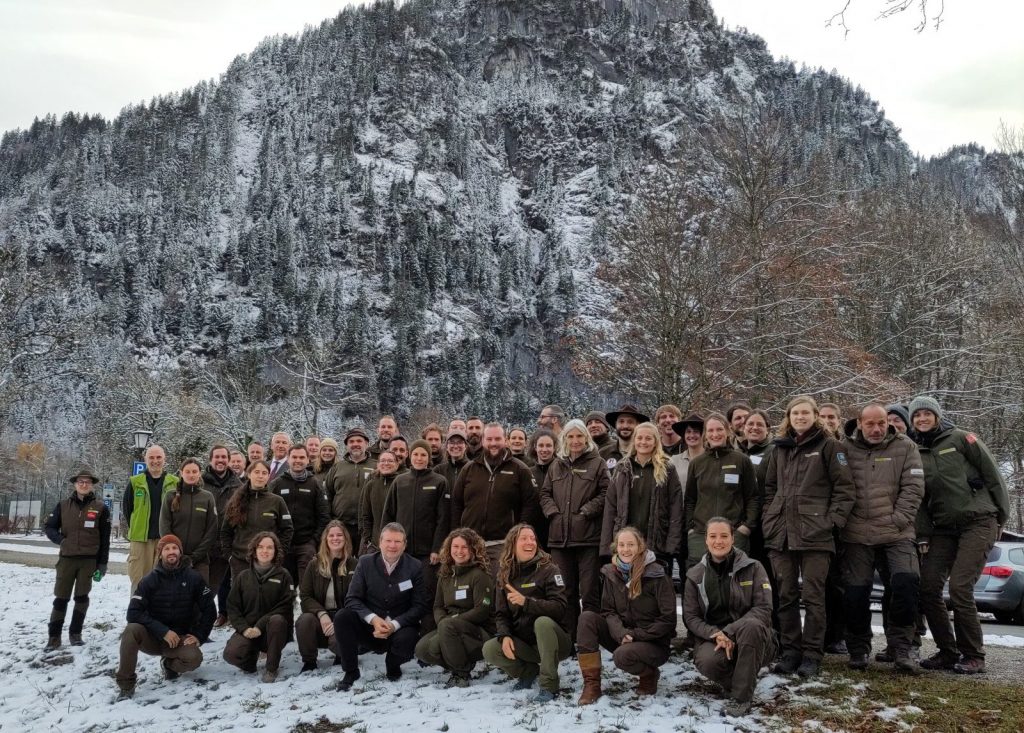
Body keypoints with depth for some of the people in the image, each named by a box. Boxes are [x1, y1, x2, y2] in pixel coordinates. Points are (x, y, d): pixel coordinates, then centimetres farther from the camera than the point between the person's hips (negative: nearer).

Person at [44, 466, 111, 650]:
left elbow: (105, 539, 1)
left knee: (81, 597, 5)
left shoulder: (100, 507, -1)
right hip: (67, 558, 1)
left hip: (89, 560, -1)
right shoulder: (63, 505, 2)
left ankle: (75, 633, 16)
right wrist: (60, 539, -8)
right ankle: (54, 637, 7)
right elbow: (48, 527, 11)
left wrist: (102, 564, -2)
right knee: (61, 598, 0)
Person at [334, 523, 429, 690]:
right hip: (368, 626, 1)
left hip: (399, 628, -1)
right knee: (342, 616, -26)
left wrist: (394, 625, -20)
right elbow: (352, 599, -6)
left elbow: (420, 606, -7)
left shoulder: (415, 567, -4)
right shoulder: (365, 563, -2)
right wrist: (373, 619, -24)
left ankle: (392, 666, 4)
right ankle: (351, 671, -7)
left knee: (406, 639, -35)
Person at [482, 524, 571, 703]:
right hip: (524, 644, 4)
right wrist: (505, 636, -17)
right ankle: (529, 671, 8)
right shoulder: (505, 575, 5)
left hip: (554, 641, -4)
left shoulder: (548, 570, -10)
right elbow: (501, 613, 4)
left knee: (543, 621, -35)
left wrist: (526, 602, -33)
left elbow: (560, 607, -21)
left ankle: (549, 685, -23)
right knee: (490, 649, -20)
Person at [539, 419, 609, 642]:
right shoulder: (557, 465, 16)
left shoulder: (596, 463, 2)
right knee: (566, 591, 11)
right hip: (560, 537, 5)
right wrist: (553, 512, 0)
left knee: (589, 591, -3)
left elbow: (605, 494, -4)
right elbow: (545, 494, 16)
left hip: (588, 537, -4)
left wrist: (585, 512, -11)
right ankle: (569, 638, 20)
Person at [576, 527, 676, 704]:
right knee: (587, 618, -18)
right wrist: (621, 634, -19)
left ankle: (650, 675, 1)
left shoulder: (656, 576, -14)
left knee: (622, 656, -35)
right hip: (622, 638, 5)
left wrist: (636, 635, -18)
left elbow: (668, 619, -14)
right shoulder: (611, 573, 1)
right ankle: (592, 684, -16)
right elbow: (608, 611, 0)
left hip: (655, 643, -5)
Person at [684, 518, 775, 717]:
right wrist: (715, 634, -19)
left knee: (752, 625, -37)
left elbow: (763, 609, -11)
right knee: (707, 662, -34)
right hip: (713, 637, 1)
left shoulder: (752, 568, -2)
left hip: (752, 641, -1)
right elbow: (690, 617, 2)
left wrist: (729, 632, -23)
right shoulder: (695, 575, 5)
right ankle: (737, 681, 3)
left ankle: (742, 696, -22)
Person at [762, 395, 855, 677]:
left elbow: (845, 487, -3)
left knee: (813, 596, -2)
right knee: (786, 595, 8)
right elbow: (770, 487, 21)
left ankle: (812, 655, 6)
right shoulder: (780, 448, 15)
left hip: (815, 534, -5)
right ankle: (790, 652, 16)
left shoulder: (828, 445, -1)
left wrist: (833, 519, -10)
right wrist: (768, 518, 11)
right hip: (781, 534, 5)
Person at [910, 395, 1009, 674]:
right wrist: (923, 535, 3)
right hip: (943, 528, 5)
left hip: (978, 523, -5)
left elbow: (993, 475, -1)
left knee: (959, 587, -15)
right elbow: (918, 498, 12)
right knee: (928, 587, -4)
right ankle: (947, 652, 11)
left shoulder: (960, 439, -1)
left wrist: (1002, 517, 0)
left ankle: (973, 655, 0)